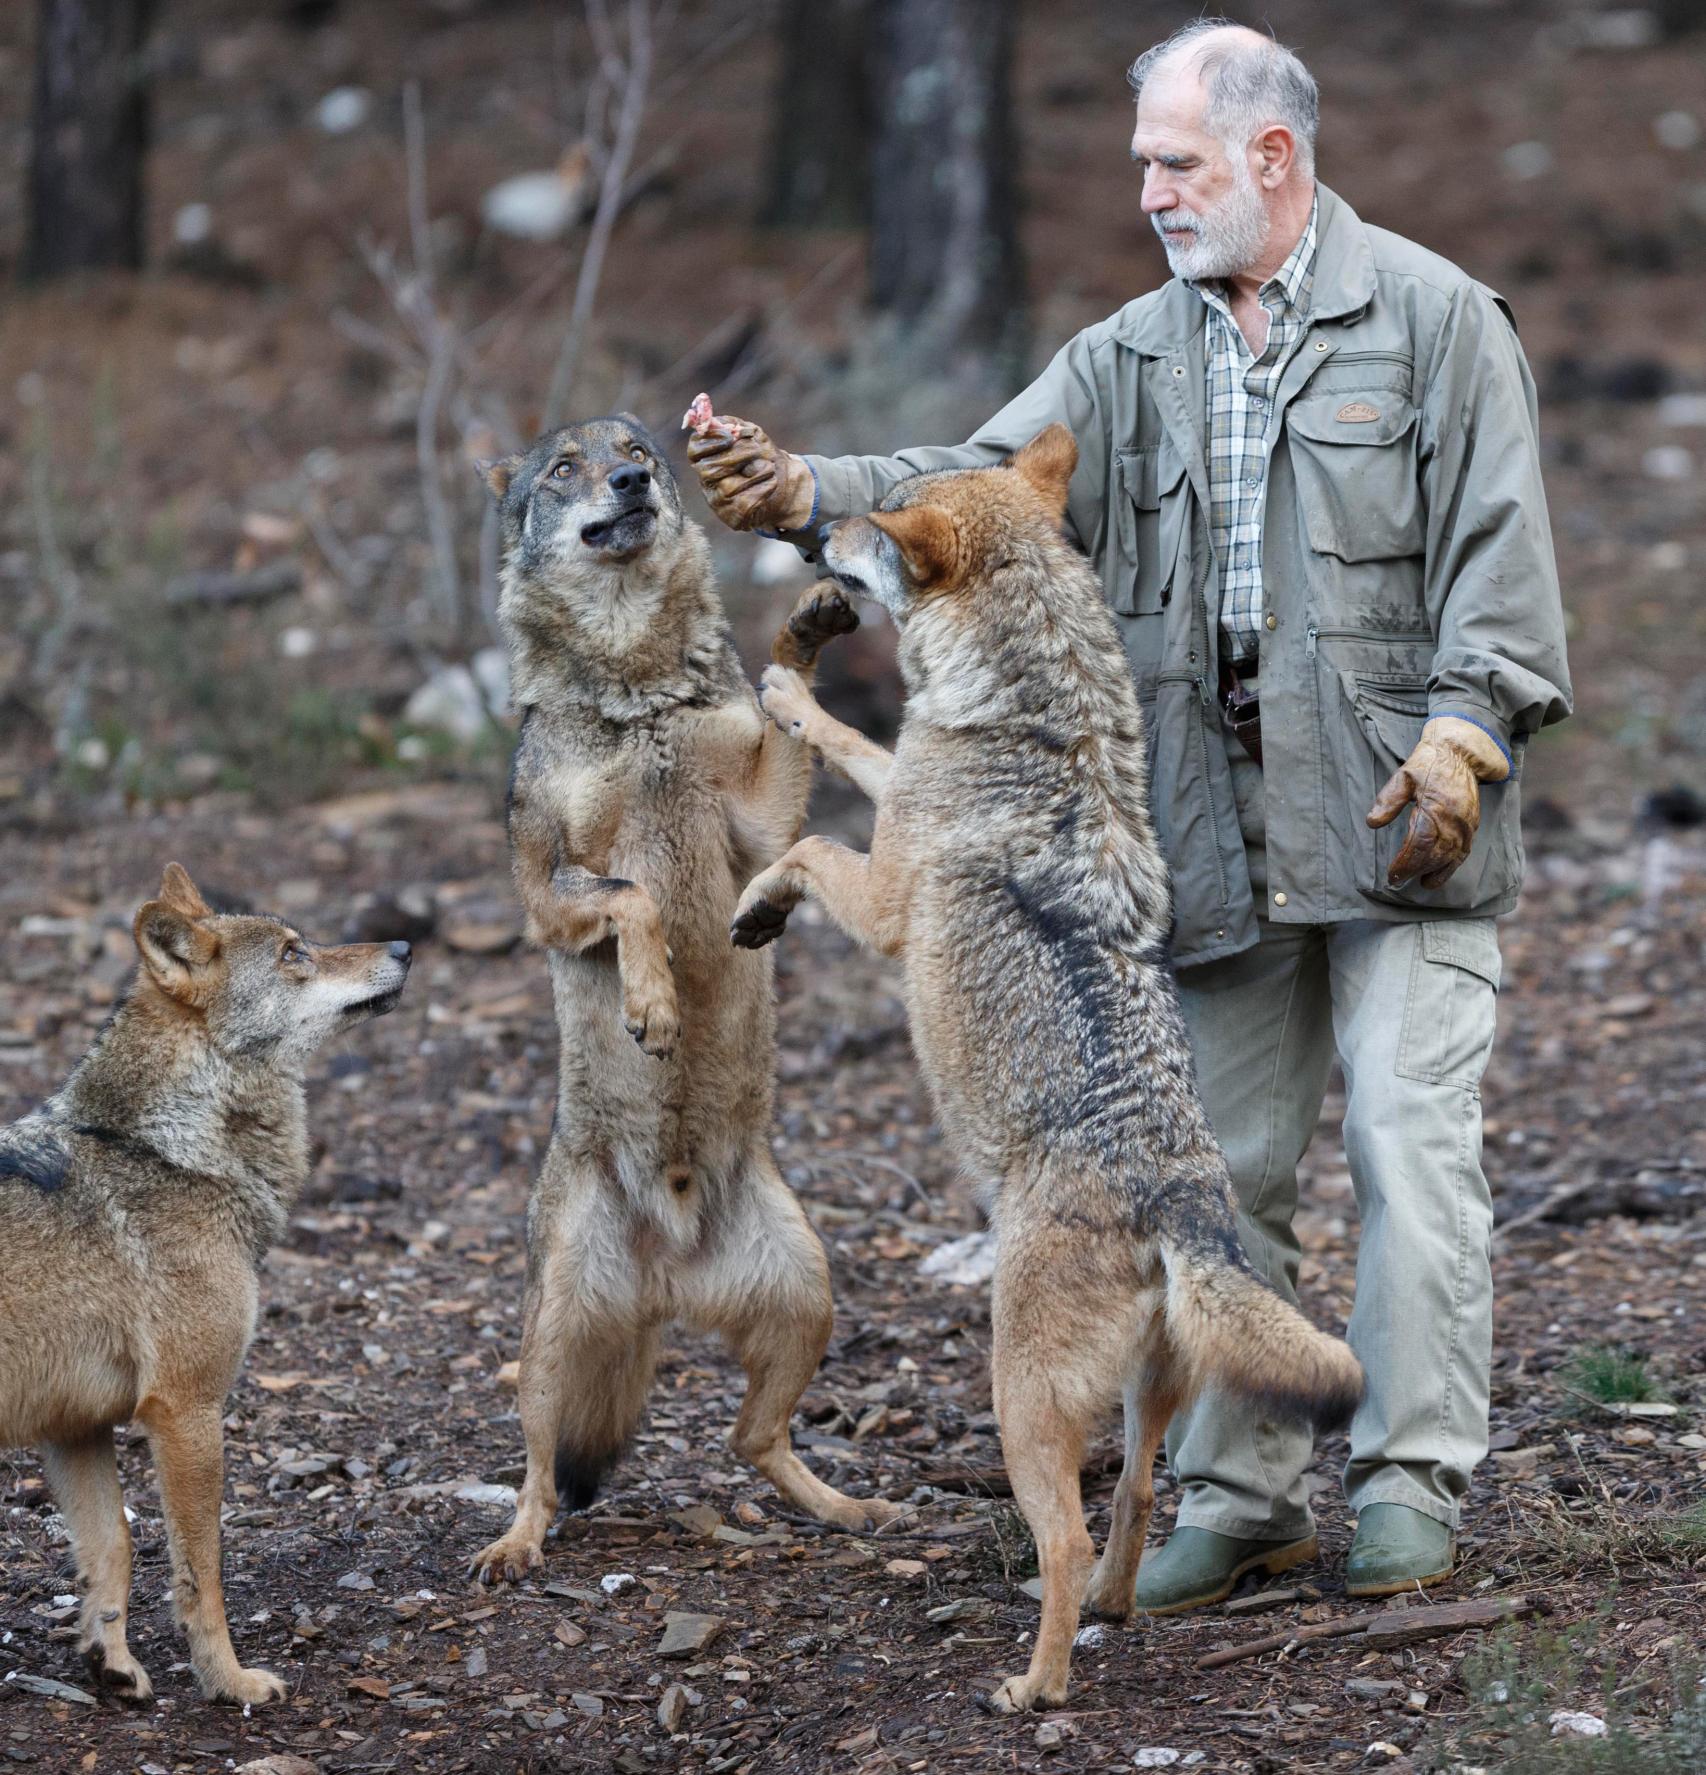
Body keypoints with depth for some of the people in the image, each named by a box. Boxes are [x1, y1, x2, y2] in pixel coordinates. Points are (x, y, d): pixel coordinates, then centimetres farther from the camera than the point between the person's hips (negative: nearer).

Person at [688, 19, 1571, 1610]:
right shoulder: (1131, 358, 12)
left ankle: (1410, 1483, 1)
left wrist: (1464, 730, -16)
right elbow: (986, 482, 2)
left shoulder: (1431, 316, -1)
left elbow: (1497, 539, -5)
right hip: (1221, 829, 5)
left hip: (1399, 820, -5)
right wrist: (809, 493, -13)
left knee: (1409, 1140, -7)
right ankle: (1239, 1491, 16)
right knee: (1228, 1165, 8)